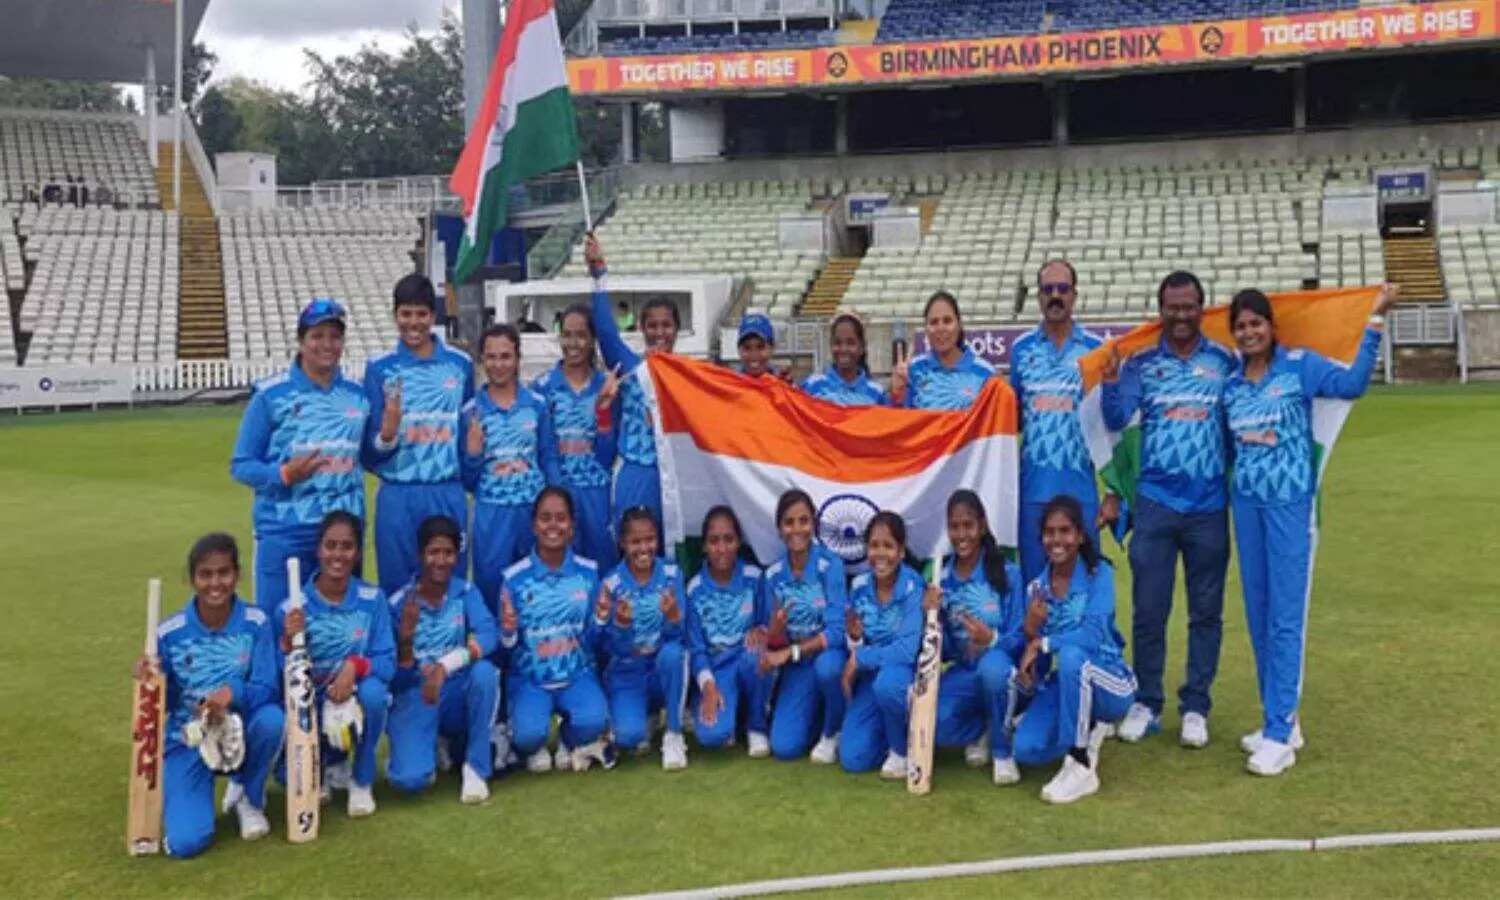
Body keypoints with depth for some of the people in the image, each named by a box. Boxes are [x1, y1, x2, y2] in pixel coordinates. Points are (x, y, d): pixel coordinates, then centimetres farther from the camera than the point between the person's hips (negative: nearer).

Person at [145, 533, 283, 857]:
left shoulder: (255, 622, -11)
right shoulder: (169, 633, -9)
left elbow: (267, 690, -16)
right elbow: (163, 703, -3)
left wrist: (233, 693, -36)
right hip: (188, 742, -1)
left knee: (271, 718, -35)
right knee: (186, 842, -21)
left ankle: (248, 797, -1)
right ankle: (191, 794, 18)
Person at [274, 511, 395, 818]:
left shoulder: (373, 598, -9)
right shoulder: (293, 607, -9)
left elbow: (387, 661, -11)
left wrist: (354, 666, -30)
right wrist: (289, 642, -29)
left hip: (358, 702, 0)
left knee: (371, 690, -35)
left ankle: (362, 780, -7)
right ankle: (330, 766, 17)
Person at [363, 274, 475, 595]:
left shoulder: (460, 364, 6)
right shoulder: (379, 368, 2)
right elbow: (367, 449, 1)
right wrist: (386, 434, -20)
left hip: (449, 495, 1)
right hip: (397, 498, -1)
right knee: (397, 590, 5)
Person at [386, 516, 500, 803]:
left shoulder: (466, 593, -4)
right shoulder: (400, 602, -7)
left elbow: (489, 636, -23)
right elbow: (398, 674, -8)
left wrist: (444, 666, -36)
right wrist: (405, 636, -27)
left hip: (456, 693, 2)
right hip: (413, 695, -1)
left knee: (484, 670, -33)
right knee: (410, 778, -26)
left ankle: (476, 767, -13)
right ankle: (436, 745, 14)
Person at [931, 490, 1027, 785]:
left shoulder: (1008, 574, -9)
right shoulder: (941, 580, 2)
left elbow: (1020, 639, -11)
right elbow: (945, 651, 2)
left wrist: (991, 639, -32)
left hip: (1002, 670, -3)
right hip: (964, 674, 3)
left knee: (992, 664, -40)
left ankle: (1002, 752, -13)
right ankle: (979, 730, 9)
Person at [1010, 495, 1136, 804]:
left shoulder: (1099, 573, -13)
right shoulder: (1037, 586, 1)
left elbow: (1093, 636, -27)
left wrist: (1041, 644, -23)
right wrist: (1029, 633, -22)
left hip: (1108, 684, -5)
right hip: (1064, 685, 5)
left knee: (1071, 655, -37)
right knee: (1027, 750, -19)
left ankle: (1082, 767, -23)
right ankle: (1089, 730, 15)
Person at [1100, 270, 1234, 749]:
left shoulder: (1225, 362, 3)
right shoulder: (1140, 364, 4)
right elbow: (1116, 420, -6)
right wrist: (1111, 383, -24)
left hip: (1209, 505, 0)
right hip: (1155, 503, 0)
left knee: (1206, 611, 8)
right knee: (1148, 609, 4)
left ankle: (1195, 707, 19)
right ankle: (1146, 704, 17)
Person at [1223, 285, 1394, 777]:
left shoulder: (1299, 365, -3)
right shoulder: (1230, 384, 10)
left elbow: (1351, 383, -19)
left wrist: (1375, 321, -22)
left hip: (1290, 502, -5)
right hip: (1247, 502, 5)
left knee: (1285, 618, -5)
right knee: (1258, 616, 9)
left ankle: (1279, 734, -2)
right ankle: (1280, 720, 21)